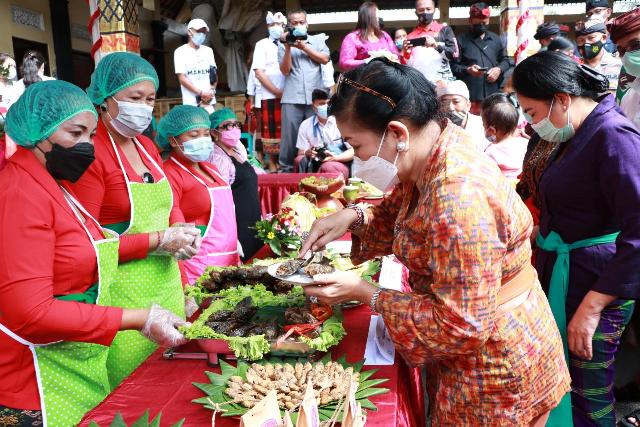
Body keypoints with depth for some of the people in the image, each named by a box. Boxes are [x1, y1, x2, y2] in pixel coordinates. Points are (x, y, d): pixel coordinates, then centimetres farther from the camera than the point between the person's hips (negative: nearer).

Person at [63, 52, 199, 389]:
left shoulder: (146, 146, 9)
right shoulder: (91, 153, -15)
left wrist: (182, 233, -1)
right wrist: (159, 241, -17)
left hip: (166, 282, 7)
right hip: (121, 294, -7)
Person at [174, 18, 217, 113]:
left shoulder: (208, 51, 15)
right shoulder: (181, 52, 0)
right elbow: (182, 78, -6)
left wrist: (211, 91, -4)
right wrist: (201, 93, -13)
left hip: (209, 101, 4)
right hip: (191, 103, -4)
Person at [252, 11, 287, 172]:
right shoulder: (262, 45, 4)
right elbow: (259, 73, -5)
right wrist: (277, 92, -10)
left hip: (288, 95, 3)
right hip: (269, 96, -3)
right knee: (271, 130, 0)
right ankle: (272, 164, 8)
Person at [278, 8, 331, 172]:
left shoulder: (318, 39, 14)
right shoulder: (284, 44, 13)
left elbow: (325, 59, -1)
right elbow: (285, 70, 3)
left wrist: (304, 47, -4)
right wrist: (288, 48, -7)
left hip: (315, 96, 0)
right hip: (292, 98, 0)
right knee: (290, 134, -2)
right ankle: (286, 168, 5)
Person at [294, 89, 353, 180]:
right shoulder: (305, 125, 5)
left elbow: (353, 151, -4)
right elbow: (301, 153, 6)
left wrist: (335, 157, -22)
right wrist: (307, 153, -19)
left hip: (339, 163, -3)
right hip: (315, 165, 3)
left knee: (327, 168, -36)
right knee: (300, 160, -27)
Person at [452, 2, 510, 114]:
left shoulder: (496, 39, 17)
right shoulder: (461, 40, 1)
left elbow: (505, 60, 22)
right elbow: (453, 66, -5)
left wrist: (499, 69, 1)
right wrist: (467, 70, -20)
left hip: (492, 95, 5)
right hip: (469, 96, -4)